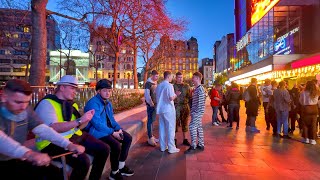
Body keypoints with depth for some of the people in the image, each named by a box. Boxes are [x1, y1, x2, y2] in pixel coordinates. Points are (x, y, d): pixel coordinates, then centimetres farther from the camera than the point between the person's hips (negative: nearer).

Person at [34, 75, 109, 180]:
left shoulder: (71, 103, 14)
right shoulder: (46, 104, -11)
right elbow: (54, 128, -25)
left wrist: (86, 119, -4)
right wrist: (79, 120, -23)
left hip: (75, 136, 8)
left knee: (104, 149, -2)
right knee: (83, 161, -31)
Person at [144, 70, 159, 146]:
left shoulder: (155, 83, 14)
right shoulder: (148, 83, -10)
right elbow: (147, 95, -16)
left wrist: (156, 103, 7)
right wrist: (151, 103, -17)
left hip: (155, 104, 8)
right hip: (150, 104, -8)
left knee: (153, 120, 14)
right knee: (150, 120, -3)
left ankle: (151, 136, 24)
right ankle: (150, 138, 4)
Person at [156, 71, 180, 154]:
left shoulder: (159, 86, 11)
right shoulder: (169, 85, -12)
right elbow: (171, 98, -21)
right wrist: (176, 94, -1)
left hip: (160, 109, 7)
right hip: (168, 109, -7)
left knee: (162, 128, 12)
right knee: (170, 128, 2)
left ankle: (163, 147, 21)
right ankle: (171, 148, 9)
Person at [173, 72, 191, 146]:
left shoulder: (186, 86, 9)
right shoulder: (173, 86, 2)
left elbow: (189, 96, 7)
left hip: (185, 106, 3)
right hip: (176, 106, -2)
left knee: (184, 123, 10)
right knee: (175, 123, -1)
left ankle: (185, 139, 23)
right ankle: (174, 139, 15)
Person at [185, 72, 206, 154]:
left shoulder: (200, 89, -15)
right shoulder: (196, 89, 15)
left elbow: (200, 102, -20)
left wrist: (196, 111, -20)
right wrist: (192, 110, 16)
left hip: (197, 112, -10)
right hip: (196, 112, 10)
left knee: (192, 127, -10)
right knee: (198, 127, 13)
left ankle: (193, 147, -4)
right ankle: (201, 145, 21)